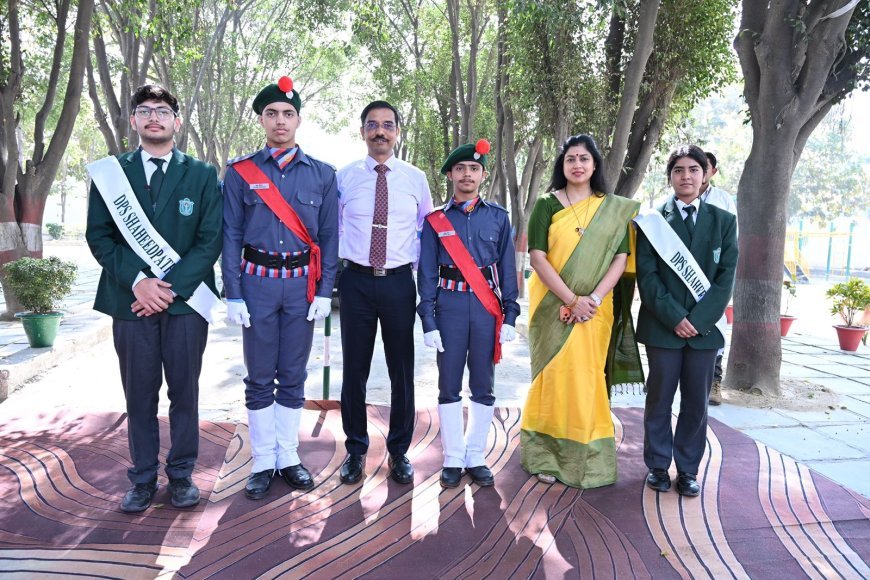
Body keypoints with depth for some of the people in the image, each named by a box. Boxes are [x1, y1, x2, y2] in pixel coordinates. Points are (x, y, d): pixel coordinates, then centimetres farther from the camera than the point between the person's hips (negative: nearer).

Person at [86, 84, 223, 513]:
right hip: (131, 300, 1)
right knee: (139, 395, 7)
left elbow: (210, 240, -1)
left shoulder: (202, 175, 5)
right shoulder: (110, 173, 8)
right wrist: (137, 281, -11)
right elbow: (98, 236, 3)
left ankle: (181, 476, 21)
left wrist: (171, 287, -11)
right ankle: (143, 480, 21)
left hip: (185, 300, -1)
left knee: (185, 392, 6)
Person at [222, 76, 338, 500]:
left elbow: (329, 237, 4)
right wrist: (233, 296, -6)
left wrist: (324, 291, -3)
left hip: (302, 284, 1)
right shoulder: (240, 172, 2)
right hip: (258, 283, -1)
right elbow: (231, 236, 0)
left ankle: (288, 457, 23)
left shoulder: (322, 174, 5)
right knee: (259, 379, 6)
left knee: (293, 378, 10)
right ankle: (263, 462, 19)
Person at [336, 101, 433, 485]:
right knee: (354, 369, 7)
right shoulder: (344, 177, 3)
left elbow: (427, 228, 15)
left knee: (402, 370, 6)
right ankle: (355, 449, 24)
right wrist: (337, 261, 5)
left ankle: (399, 452, 22)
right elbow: (331, 225, 14)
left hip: (399, 282, 0)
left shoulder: (415, 178, 5)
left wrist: (417, 265, 7)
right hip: (356, 281, 0)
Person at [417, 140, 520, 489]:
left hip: (487, 308, 1)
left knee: (483, 386, 6)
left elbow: (508, 270, 6)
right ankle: (453, 459, 15)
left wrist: (510, 317, -1)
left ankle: (476, 457, 18)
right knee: (449, 386, 4)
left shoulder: (498, 217, 8)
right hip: (449, 307, -1)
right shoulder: (436, 220, 4)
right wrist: (428, 321, -7)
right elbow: (426, 274, 1)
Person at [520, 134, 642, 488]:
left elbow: (620, 259, 0)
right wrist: (572, 300, -16)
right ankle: (546, 456, 15)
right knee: (554, 375, 3)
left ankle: (586, 458, 19)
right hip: (553, 306, -1)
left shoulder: (615, 209, 7)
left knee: (587, 378, 6)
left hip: (595, 309, 2)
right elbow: (537, 257, -9)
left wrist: (594, 299, -14)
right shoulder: (547, 205, 0)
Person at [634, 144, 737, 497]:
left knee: (696, 402, 8)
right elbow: (647, 276, -4)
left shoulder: (724, 221, 8)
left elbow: (726, 276, 1)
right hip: (662, 327, -1)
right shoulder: (652, 221, 2)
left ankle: (688, 470, 22)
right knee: (659, 400, 7)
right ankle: (658, 466, 22)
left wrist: (698, 320, -9)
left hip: (705, 327, 2)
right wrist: (674, 318, -13)